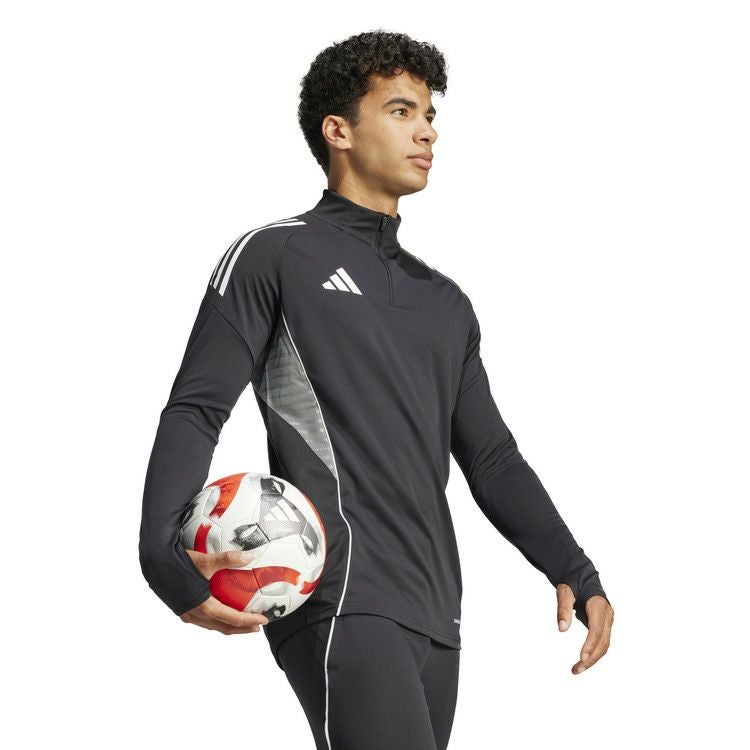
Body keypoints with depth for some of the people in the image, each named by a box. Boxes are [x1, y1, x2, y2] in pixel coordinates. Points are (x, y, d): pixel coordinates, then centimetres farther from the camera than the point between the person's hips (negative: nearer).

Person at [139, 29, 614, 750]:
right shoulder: (276, 254, 4)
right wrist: (164, 553, -22)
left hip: (435, 616, 7)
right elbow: (195, 409, -4)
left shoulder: (446, 303, 24)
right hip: (343, 603, -7)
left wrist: (574, 572, 10)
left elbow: (491, 457, 25)